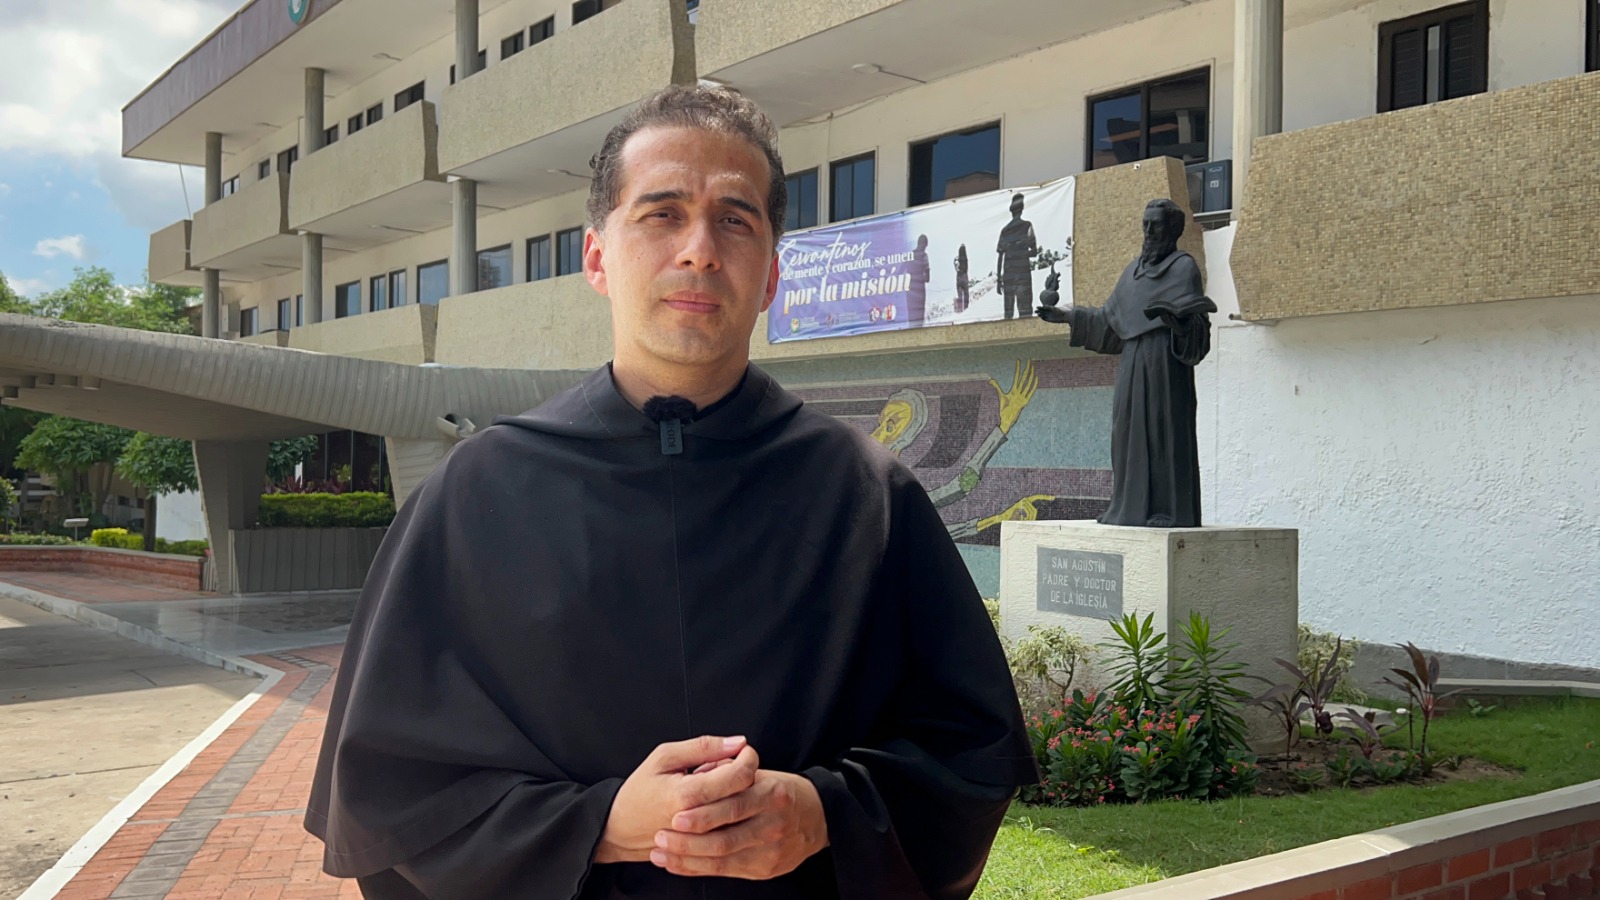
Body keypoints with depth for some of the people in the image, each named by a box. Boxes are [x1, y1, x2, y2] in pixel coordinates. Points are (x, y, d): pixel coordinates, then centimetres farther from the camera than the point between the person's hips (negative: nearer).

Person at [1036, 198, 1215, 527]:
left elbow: (1196, 322, -11)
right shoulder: (1134, 270, 19)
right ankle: (1133, 508, 9)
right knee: (1132, 433, 5)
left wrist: (1177, 318, -32)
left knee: (1166, 431, -9)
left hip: (1165, 363, -7)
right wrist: (1070, 315, 24)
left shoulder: (1184, 267, -1)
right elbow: (1110, 318, 25)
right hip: (1132, 366, 7)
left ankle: (1171, 510, -7)